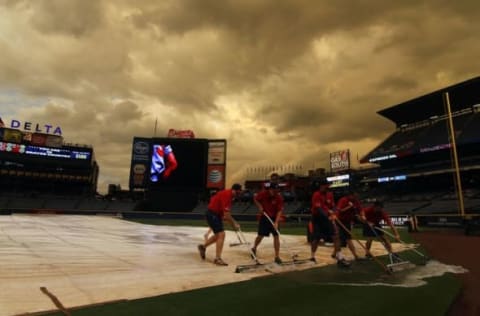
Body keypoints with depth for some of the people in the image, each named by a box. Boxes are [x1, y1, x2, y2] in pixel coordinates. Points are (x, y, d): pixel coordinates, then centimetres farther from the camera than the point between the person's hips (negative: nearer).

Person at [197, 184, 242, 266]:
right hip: (212, 215, -10)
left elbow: (226, 212, 15)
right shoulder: (226, 195, -24)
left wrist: (234, 222, 9)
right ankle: (217, 258, -5)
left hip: (216, 214, 10)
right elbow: (226, 214, -26)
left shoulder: (229, 194, 7)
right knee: (221, 235, -13)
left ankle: (203, 246, 36)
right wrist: (234, 224, -15)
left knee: (218, 235, 18)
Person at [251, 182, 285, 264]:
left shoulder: (279, 198, -16)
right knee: (260, 235, 6)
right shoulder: (263, 194, -14)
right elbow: (255, 199, 5)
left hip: (274, 219, 0)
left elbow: (280, 210, -18)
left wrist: (276, 222, -27)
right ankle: (254, 249, 35)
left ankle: (277, 256, 2)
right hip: (264, 217, 0)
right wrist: (259, 206, -12)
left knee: (276, 236, -7)